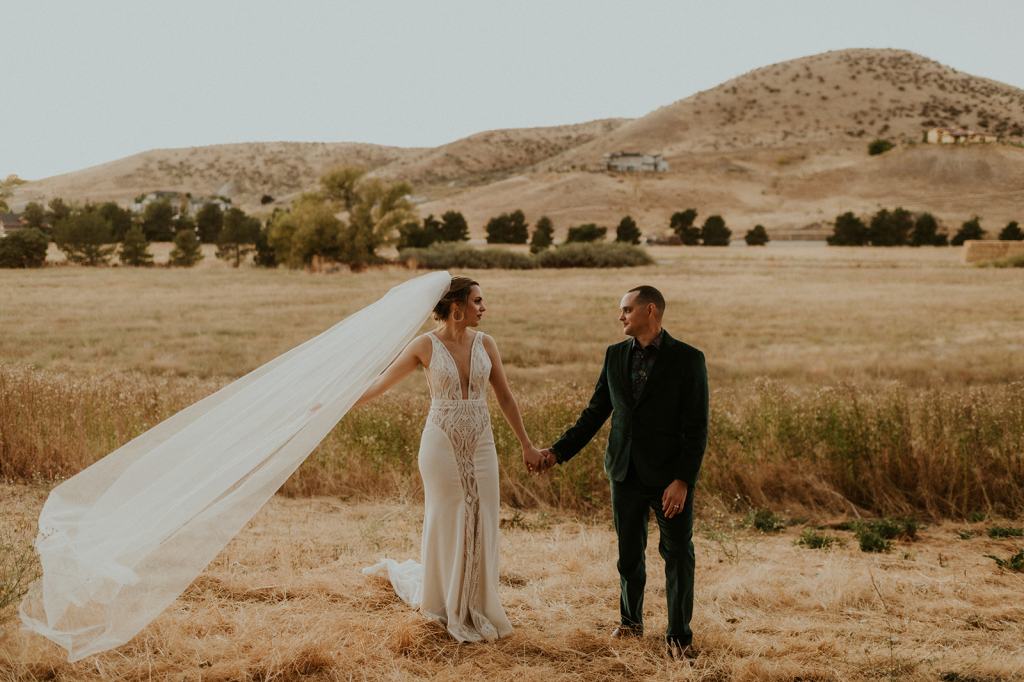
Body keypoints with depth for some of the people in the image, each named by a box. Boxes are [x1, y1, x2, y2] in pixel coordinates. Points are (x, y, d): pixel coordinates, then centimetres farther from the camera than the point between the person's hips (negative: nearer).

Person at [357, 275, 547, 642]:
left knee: (480, 527, 4)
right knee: (446, 525, 5)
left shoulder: (485, 343, 2)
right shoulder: (426, 345, -7)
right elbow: (382, 382, 0)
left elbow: (505, 397, 7)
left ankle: (475, 609, 18)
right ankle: (448, 608, 21)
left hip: (480, 446, 3)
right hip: (442, 445, -3)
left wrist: (527, 445, 9)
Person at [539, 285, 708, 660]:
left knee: (678, 552, 3)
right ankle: (631, 621, 32)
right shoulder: (615, 355, 5)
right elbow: (595, 412, 10)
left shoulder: (688, 359, -10)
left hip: (669, 475, -4)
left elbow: (696, 428, -12)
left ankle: (679, 635, 14)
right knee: (629, 552, 14)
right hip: (626, 473, 4)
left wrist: (683, 480, -18)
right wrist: (558, 450, 4)